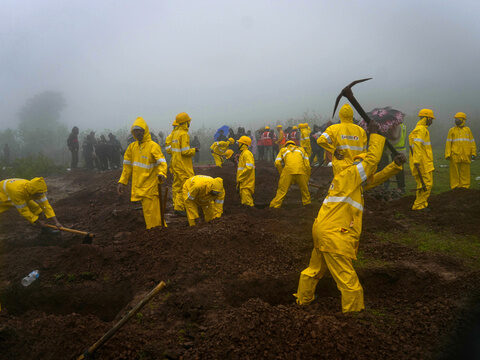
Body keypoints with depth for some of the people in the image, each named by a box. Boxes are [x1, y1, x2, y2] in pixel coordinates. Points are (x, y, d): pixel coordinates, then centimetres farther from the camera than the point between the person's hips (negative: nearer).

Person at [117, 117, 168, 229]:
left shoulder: (153, 146, -8)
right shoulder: (132, 147, 10)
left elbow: (161, 162, -16)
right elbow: (127, 166, 16)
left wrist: (161, 173, -36)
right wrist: (122, 182, 12)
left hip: (150, 185, -5)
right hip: (138, 185, 5)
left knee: (151, 210, -5)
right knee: (146, 210, 12)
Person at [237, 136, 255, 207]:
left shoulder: (247, 153, -15)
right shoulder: (242, 153, 17)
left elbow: (249, 167, -24)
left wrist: (240, 178, -20)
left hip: (246, 182, -10)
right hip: (243, 182, 10)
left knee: (247, 202, -9)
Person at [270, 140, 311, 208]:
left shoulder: (283, 150, 29)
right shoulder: (301, 149, 33)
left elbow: (277, 163, 12)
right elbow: (307, 164, 22)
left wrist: (282, 174, 20)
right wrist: (307, 178, 27)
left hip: (288, 169, -1)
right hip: (301, 169, 1)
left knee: (282, 189, 4)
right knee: (304, 188, 19)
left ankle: (275, 205, 3)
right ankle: (307, 203, 26)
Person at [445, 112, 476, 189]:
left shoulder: (467, 130, 9)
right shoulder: (452, 130, 5)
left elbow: (472, 142, 10)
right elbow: (448, 143, 1)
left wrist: (473, 153, 2)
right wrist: (447, 154, -8)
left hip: (465, 156, 1)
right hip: (455, 156, -1)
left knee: (465, 171, 4)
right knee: (455, 171, 0)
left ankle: (464, 186, 12)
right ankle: (455, 187, 6)